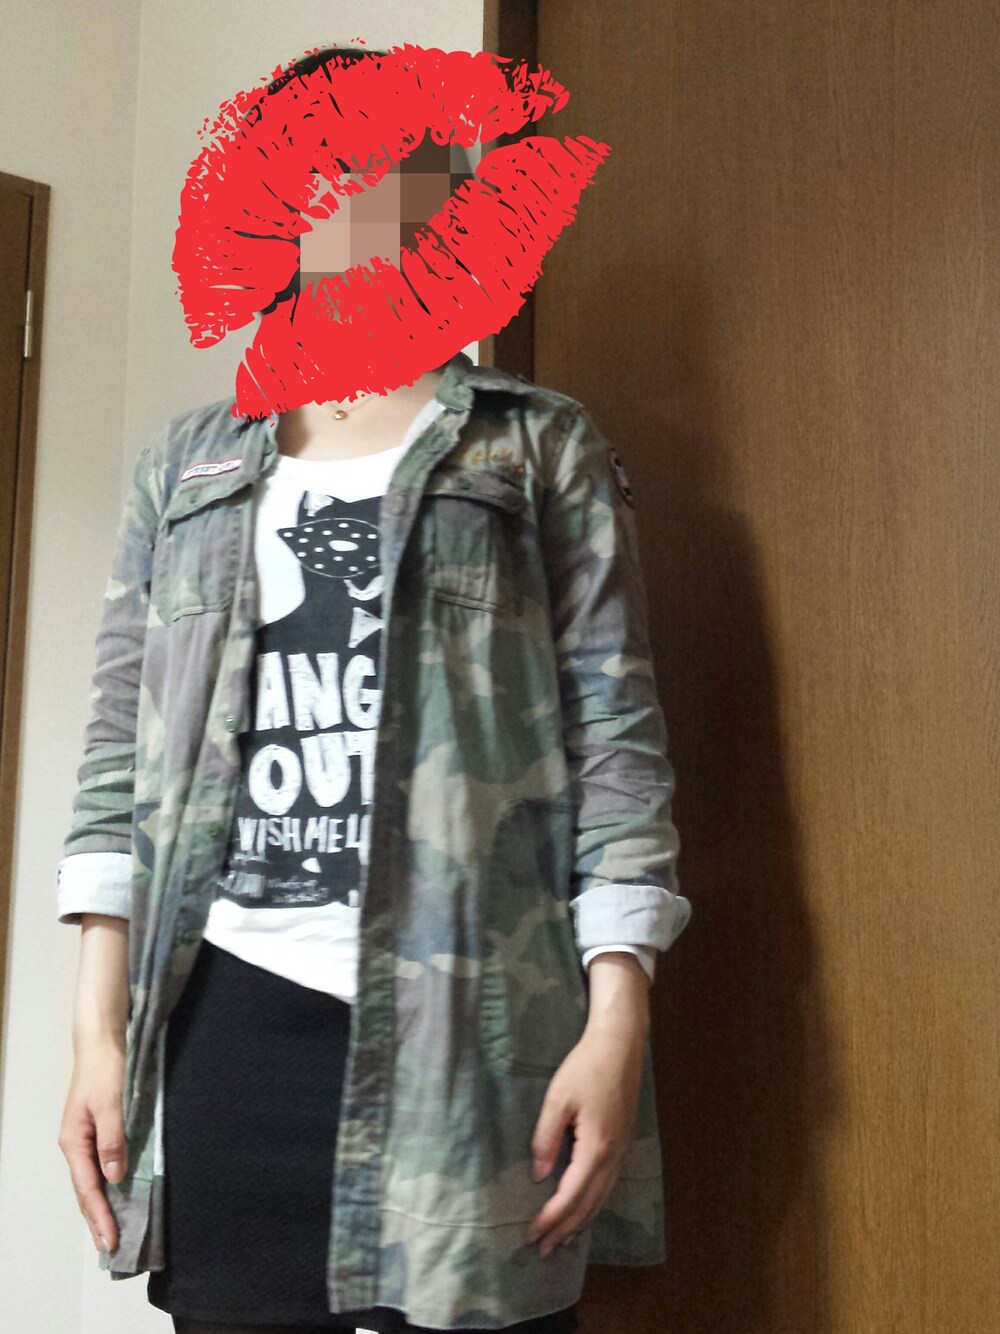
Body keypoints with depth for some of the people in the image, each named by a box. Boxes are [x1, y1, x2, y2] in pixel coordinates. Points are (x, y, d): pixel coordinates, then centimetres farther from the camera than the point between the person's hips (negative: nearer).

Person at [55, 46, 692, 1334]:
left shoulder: (543, 448, 9)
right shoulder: (187, 461, 17)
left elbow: (616, 734, 1)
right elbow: (124, 742, 12)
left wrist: (616, 1018, -9)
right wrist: (98, 1023, 4)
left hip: (468, 1015, -2)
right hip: (228, 1018, 3)